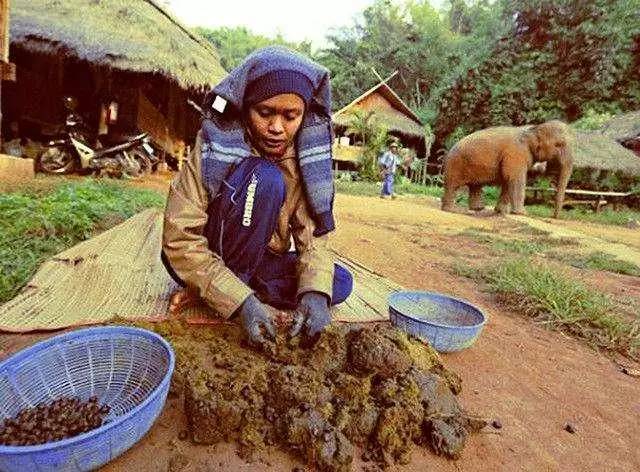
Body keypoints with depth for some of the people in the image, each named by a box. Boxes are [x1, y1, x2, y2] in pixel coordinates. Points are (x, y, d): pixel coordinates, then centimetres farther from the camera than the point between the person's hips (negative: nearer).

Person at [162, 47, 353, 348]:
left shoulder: (303, 157, -10)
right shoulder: (215, 146, -22)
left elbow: (312, 234, -11)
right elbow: (179, 240, -25)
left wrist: (315, 291, -31)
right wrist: (242, 300, -35)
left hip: (258, 261, 6)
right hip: (203, 260, -5)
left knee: (340, 283, -15)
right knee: (266, 179, -29)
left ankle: (207, 290, -10)